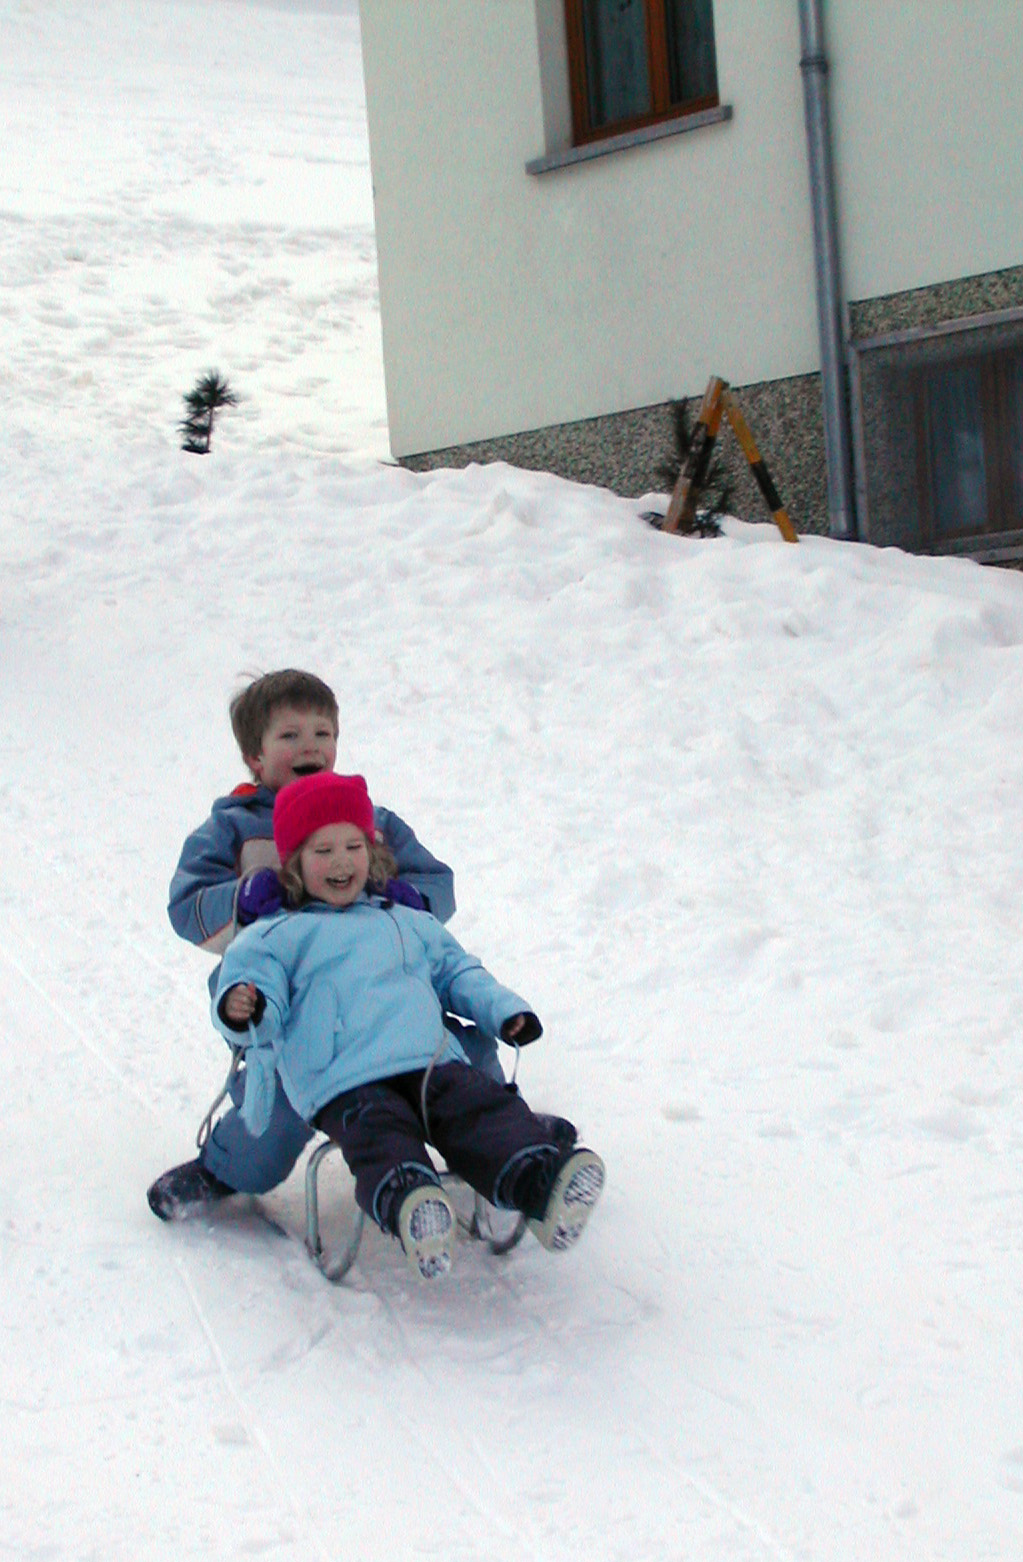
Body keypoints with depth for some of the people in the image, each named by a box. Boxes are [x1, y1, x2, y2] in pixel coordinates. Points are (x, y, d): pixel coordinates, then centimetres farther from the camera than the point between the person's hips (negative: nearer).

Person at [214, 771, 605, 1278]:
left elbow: (458, 973, 40)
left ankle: (542, 1184, -51)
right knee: (379, 1133, -37)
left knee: (484, 1108, -27)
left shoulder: (409, 924, 36)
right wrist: (242, 1010, -20)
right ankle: (407, 1204, -66)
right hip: (345, 1084, -4)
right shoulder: (275, 937, 21)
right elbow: (254, 976, 6)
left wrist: (504, 1010, 20)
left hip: (432, 1062, 4)